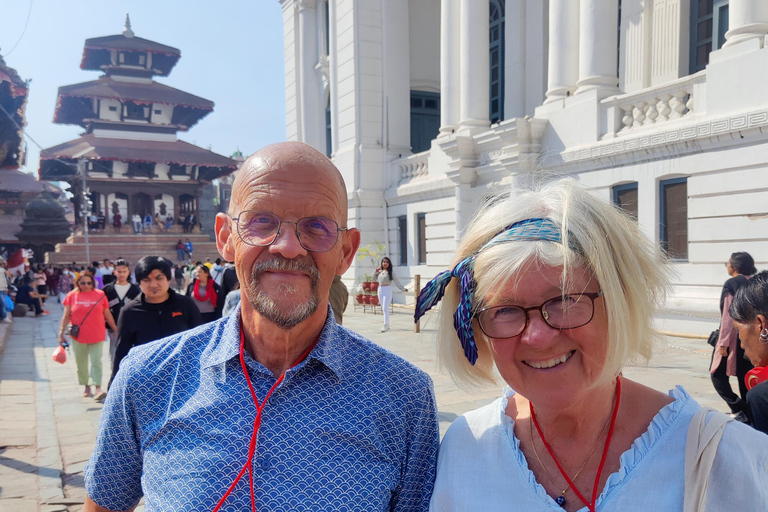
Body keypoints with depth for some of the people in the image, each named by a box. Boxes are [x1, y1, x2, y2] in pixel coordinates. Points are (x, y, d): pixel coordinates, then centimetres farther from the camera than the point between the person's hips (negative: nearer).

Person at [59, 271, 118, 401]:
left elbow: (107, 314, 7)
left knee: (96, 362, -6)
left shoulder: (100, 295, 1)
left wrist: (116, 329, 9)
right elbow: (66, 316, 3)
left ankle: (98, 388, -8)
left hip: (97, 336, -1)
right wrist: (61, 333, -2)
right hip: (78, 336, 1)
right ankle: (87, 386, 24)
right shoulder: (72, 295, 0)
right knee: (81, 363, 11)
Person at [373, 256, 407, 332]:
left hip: (387, 290, -6)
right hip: (380, 290, 6)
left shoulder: (390, 272, -6)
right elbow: (374, 279, 18)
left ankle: (385, 325, -11)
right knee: (383, 308, 11)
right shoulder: (380, 271, 8)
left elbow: (396, 281, -6)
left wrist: (403, 289, -11)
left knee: (385, 308, -11)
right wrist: (376, 271, 5)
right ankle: (387, 324, 20)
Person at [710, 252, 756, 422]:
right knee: (745, 377, 13)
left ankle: (738, 410, -8)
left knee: (718, 374, 2)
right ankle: (748, 413, 15)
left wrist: (723, 342, -14)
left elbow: (728, 315, -16)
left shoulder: (731, 285, -13)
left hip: (733, 337, -7)